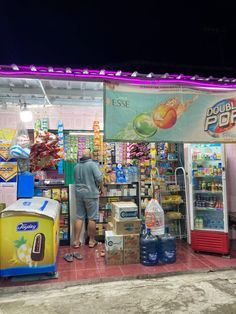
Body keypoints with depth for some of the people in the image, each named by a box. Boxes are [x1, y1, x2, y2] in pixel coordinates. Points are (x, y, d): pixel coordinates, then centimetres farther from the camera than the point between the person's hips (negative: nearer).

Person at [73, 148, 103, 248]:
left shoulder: (76, 166, 8)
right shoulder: (92, 164, -9)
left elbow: (75, 180, 13)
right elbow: (99, 178, -14)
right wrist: (101, 188, 1)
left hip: (79, 193, 5)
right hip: (91, 194, -5)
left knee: (79, 217, 10)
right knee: (92, 218, 5)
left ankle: (76, 241, 14)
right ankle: (91, 240, 15)